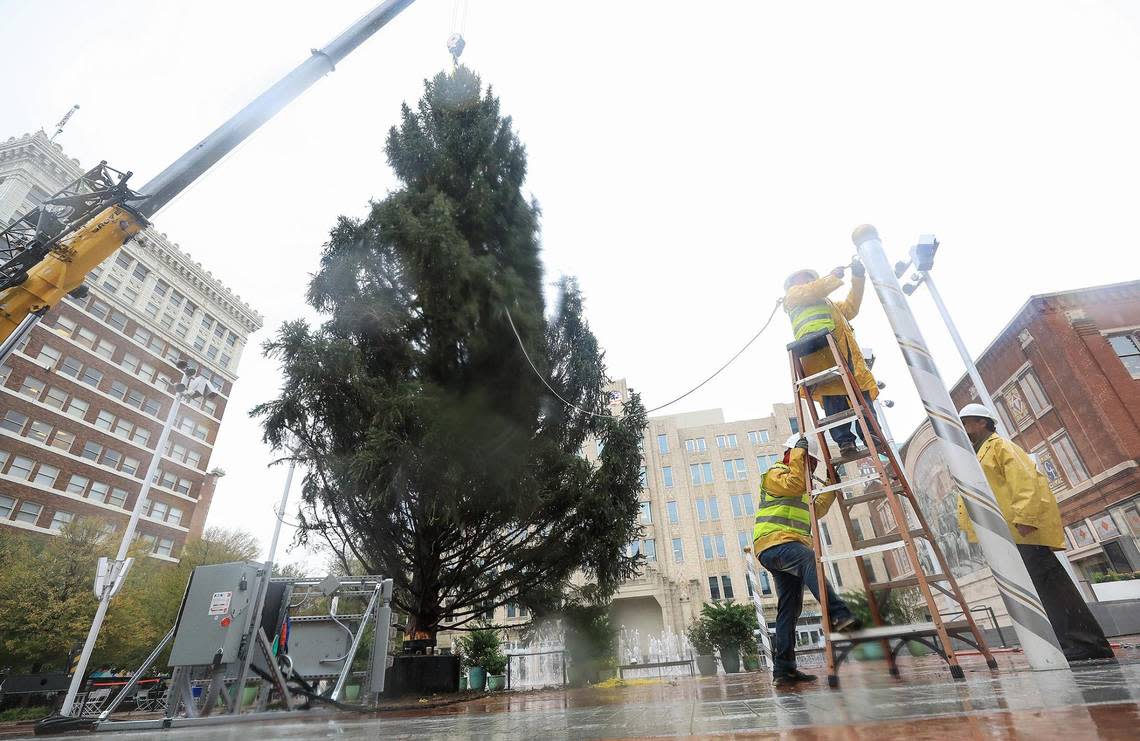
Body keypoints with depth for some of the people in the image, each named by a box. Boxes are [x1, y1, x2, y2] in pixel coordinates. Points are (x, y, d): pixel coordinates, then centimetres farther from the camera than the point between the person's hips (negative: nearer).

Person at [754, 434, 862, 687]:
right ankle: (840, 615, -53)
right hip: (775, 542, -10)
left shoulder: (800, 488, 32)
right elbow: (795, 484, -18)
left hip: (790, 547, 10)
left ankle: (783, 669, 5)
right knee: (809, 559, -38)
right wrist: (799, 452, -12)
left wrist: (832, 489, 31)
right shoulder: (776, 473, 2)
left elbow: (816, 510, 35)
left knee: (790, 609, 4)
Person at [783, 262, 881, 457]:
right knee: (833, 393, -18)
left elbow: (851, 308, 39)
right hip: (820, 344, -8)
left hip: (845, 347, 8)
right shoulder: (793, 293, 24)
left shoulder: (828, 304, 46)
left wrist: (858, 278, 33)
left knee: (861, 390, -7)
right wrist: (834, 276, 18)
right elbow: (813, 291, 5)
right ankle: (844, 440, -23)